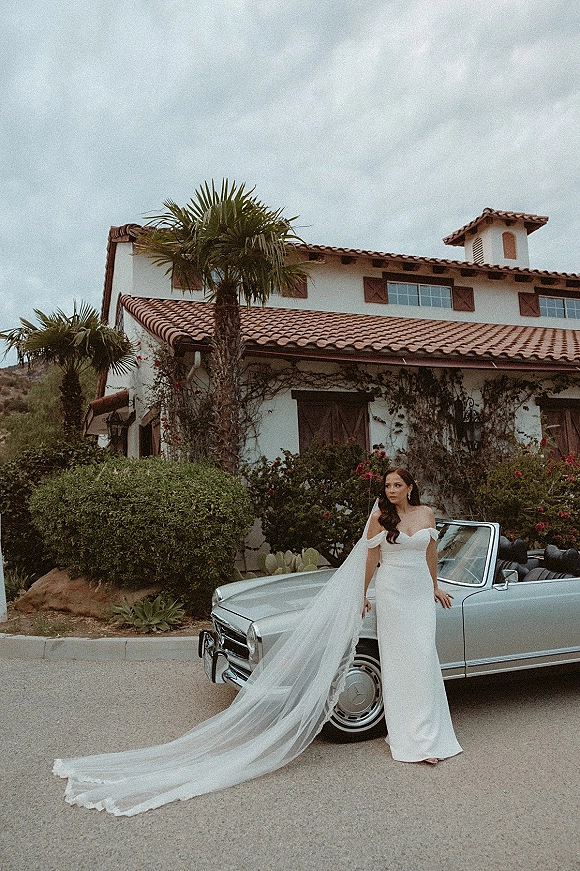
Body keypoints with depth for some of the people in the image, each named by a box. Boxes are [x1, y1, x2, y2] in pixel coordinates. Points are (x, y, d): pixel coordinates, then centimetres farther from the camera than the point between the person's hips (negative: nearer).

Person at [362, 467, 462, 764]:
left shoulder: (426, 514, 3)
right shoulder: (379, 517, -4)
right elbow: (371, 559, 2)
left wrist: (434, 587, 22)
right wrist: (362, 596, 5)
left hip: (421, 592, 2)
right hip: (391, 592, -2)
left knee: (424, 659, -1)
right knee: (396, 660, 2)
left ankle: (428, 735, 8)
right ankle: (404, 737, 12)